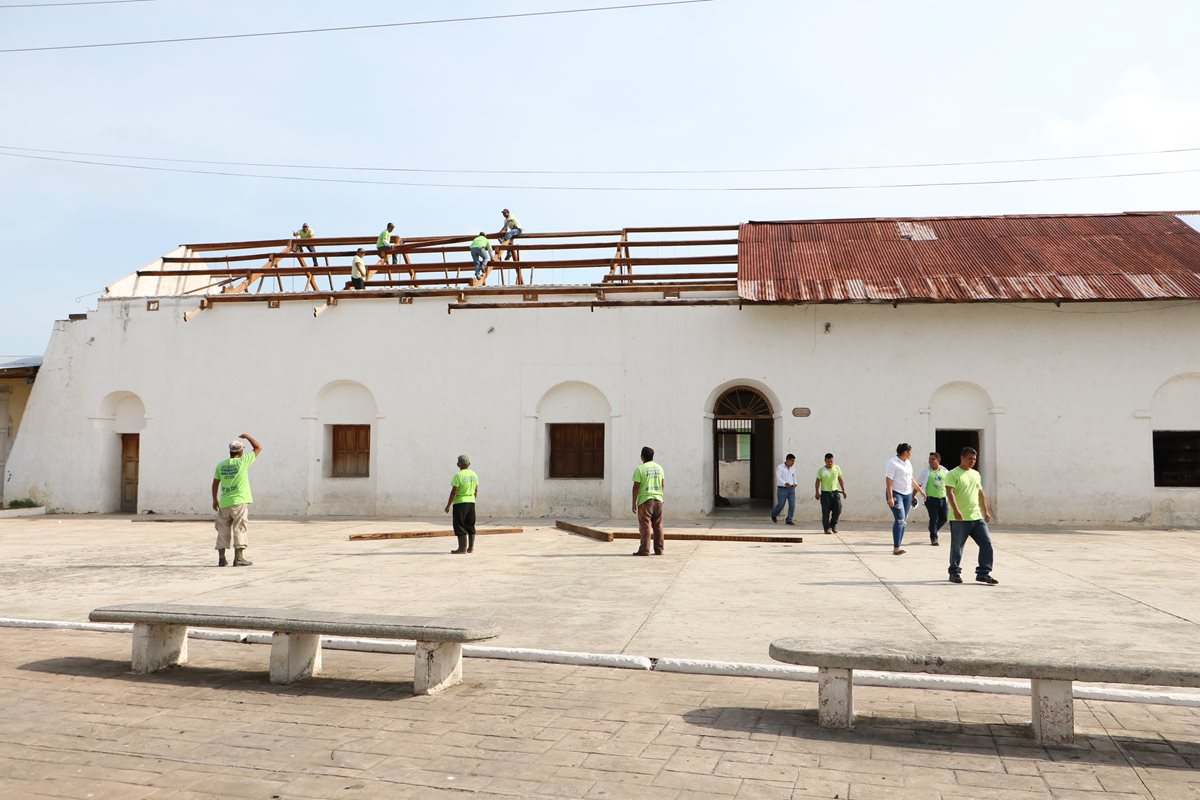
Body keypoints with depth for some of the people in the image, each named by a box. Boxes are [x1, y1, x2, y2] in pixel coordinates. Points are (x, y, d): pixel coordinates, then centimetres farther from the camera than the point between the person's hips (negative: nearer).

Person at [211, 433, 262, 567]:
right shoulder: (242, 462, -7)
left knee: (223, 531, 11)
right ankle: (239, 558, -4)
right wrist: (247, 436, 14)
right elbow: (259, 448, 1)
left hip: (224, 503, 4)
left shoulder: (221, 465, 5)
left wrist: (215, 500, 21)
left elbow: (215, 484, 9)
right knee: (239, 530, -2)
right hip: (239, 502, -4)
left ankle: (221, 559, 14)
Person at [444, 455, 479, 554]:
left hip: (460, 503, -7)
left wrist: (448, 505, -9)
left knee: (459, 526, -1)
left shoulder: (458, 475, -13)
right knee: (470, 526, 12)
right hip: (471, 502, 7)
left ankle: (462, 548, -3)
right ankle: (471, 547, 15)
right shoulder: (474, 474, 7)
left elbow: (454, 492, -15)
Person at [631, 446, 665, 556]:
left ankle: (644, 550, 0)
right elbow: (663, 484, 13)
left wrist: (634, 503, -5)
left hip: (645, 500, -5)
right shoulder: (659, 468, 9)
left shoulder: (640, 469, -8)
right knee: (658, 526, 9)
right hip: (658, 499, 5)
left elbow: (636, 487, -10)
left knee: (645, 526, -1)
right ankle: (659, 550, 11)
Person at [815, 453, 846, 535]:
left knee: (838, 509, -7)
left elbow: (840, 480, 14)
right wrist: (817, 493, -8)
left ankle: (833, 524, 14)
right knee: (826, 512, -2)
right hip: (825, 493, -2)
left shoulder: (837, 468, 5)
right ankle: (827, 528, 6)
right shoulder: (821, 470, -4)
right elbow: (817, 482, -1)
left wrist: (843, 490, 11)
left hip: (835, 492, 2)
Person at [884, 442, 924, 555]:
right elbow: (888, 480, -17)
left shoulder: (908, 463, 14)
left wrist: (920, 490, 28)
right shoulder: (893, 462, -12)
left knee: (904, 521, 7)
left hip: (907, 494, 8)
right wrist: (890, 497, -23)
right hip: (896, 494, -8)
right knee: (900, 520, -15)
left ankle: (898, 546, 14)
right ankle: (896, 548, -15)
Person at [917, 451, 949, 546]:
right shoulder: (926, 471, -2)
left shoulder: (945, 471, 6)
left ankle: (933, 530, 32)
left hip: (943, 499, 4)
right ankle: (933, 538, 7)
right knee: (934, 519, -6)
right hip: (931, 499, -3)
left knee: (944, 518, 6)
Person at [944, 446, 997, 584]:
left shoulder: (976, 474, 16)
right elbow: (950, 492, -18)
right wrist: (956, 510, -30)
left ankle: (983, 573, 7)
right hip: (960, 519, -6)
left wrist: (986, 511, 21)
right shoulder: (953, 474, -7)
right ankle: (954, 573, 16)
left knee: (986, 543, 0)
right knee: (957, 547, 2)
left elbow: (981, 494, 24)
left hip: (977, 517, 6)